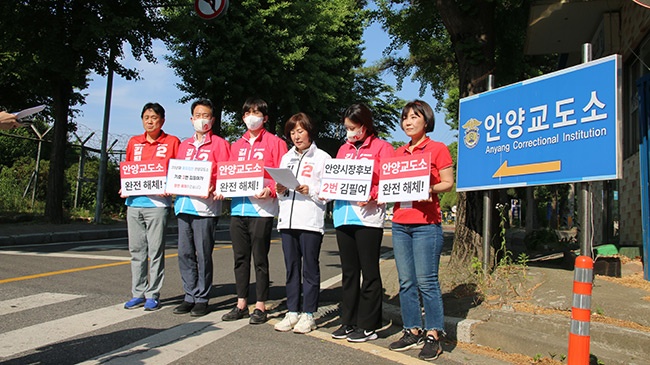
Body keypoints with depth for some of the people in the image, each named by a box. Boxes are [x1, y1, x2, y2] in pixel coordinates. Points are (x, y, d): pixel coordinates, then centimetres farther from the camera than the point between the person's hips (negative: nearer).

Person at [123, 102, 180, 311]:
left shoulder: (172, 143, 3)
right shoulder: (133, 143, 16)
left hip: (158, 203, -4)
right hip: (134, 202, 5)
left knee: (155, 251, 0)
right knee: (136, 250, 9)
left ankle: (153, 295, 8)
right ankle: (138, 294, 18)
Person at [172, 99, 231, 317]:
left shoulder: (219, 144, 3)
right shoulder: (184, 145, 21)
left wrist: (213, 187, -20)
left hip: (204, 205, -6)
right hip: (183, 204, 6)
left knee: (203, 254, -2)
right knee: (185, 253, 7)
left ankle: (202, 298, 8)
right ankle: (190, 296, 17)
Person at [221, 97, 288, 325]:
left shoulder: (274, 142, 1)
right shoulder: (236, 145, 19)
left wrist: (270, 190, -20)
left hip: (262, 208, -5)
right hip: (238, 207, 6)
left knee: (260, 258, 0)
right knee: (240, 257, 10)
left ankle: (260, 306, 10)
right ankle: (241, 304, 20)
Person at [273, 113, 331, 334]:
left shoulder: (322, 158, 2)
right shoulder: (286, 158, 19)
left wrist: (310, 190, -20)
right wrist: (279, 190, 0)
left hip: (311, 221, -5)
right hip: (287, 219, 5)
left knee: (310, 268, 1)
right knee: (291, 268, 10)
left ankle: (308, 314, 9)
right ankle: (292, 312, 19)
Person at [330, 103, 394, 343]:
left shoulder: (381, 147, 1)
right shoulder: (343, 149, 19)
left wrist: (371, 195, -21)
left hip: (368, 216, -6)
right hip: (343, 215, 6)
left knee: (369, 272, 1)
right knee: (349, 271, 12)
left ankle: (368, 325, 9)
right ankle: (348, 321, 22)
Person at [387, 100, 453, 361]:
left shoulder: (437, 149, 1)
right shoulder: (398, 153, 17)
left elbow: (448, 183, -3)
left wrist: (430, 189, -21)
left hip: (426, 224, -6)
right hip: (400, 222, 6)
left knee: (426, 281, -5)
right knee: (406, 281, 8)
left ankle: (433, 335, 5)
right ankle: (413, 331, 18)